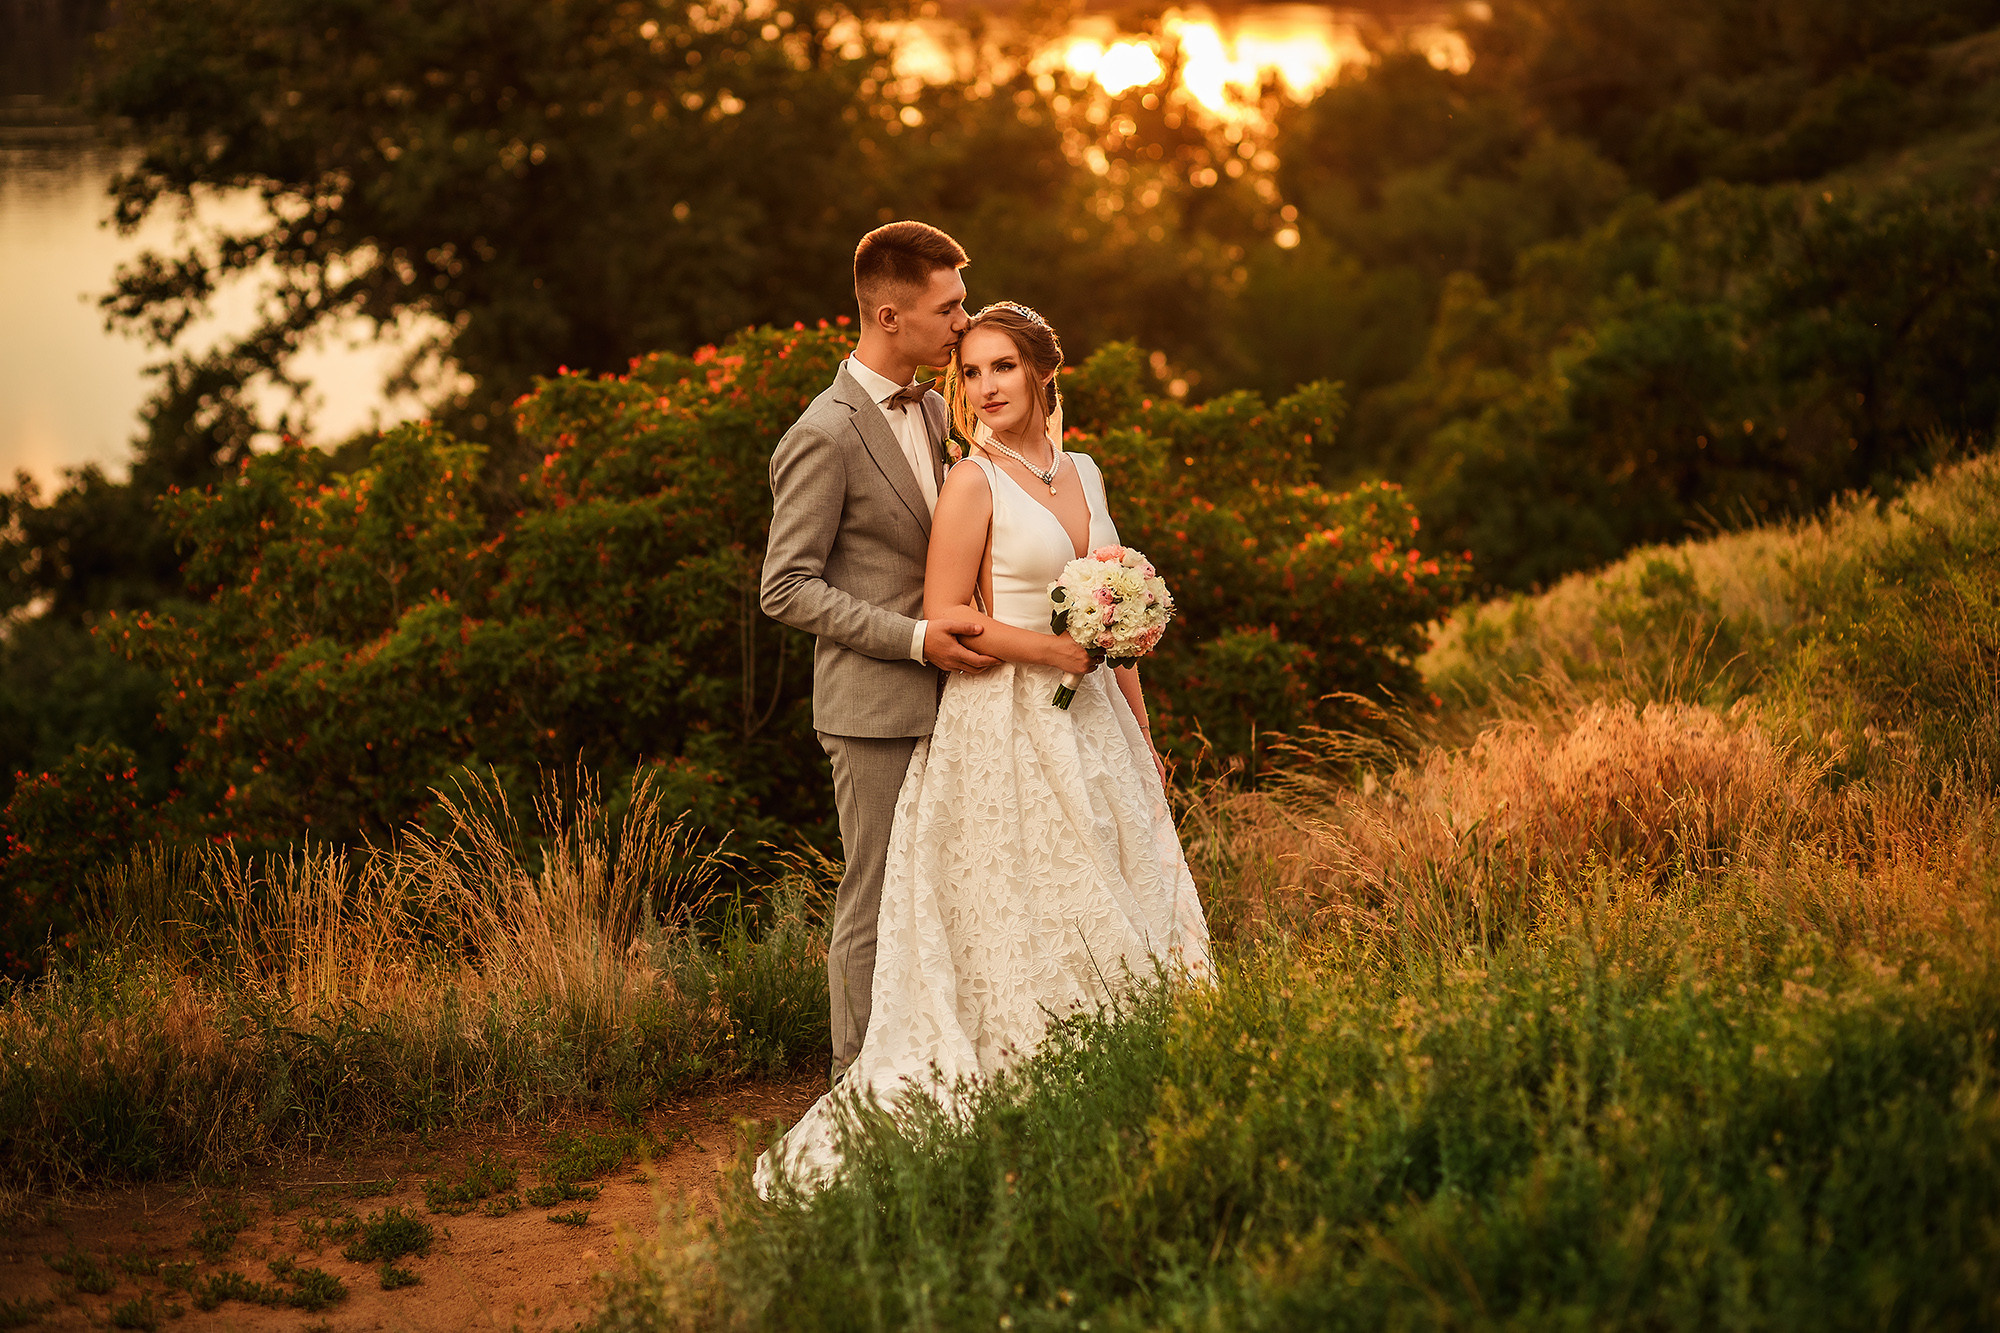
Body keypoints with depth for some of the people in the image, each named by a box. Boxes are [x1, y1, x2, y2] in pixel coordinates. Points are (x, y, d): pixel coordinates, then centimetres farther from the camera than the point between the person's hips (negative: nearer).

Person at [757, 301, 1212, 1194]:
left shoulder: (1082, 472, 13)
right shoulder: (972, 485, -7)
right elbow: (944, 619, -11)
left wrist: (1143, 733, 17)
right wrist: (1052, 648, -18)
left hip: (1093, 727, 7)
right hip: (1006, 729, -7)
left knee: (1122, 928, 6)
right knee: (1025, 934, -6)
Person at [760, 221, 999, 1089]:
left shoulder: (935, 413, 12)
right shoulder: (825, 435, -14)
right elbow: (787, 589, -15)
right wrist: (915, 638, -20)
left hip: (945, 697, 8)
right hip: (876, 705, -8)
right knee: (875, 907, -1)